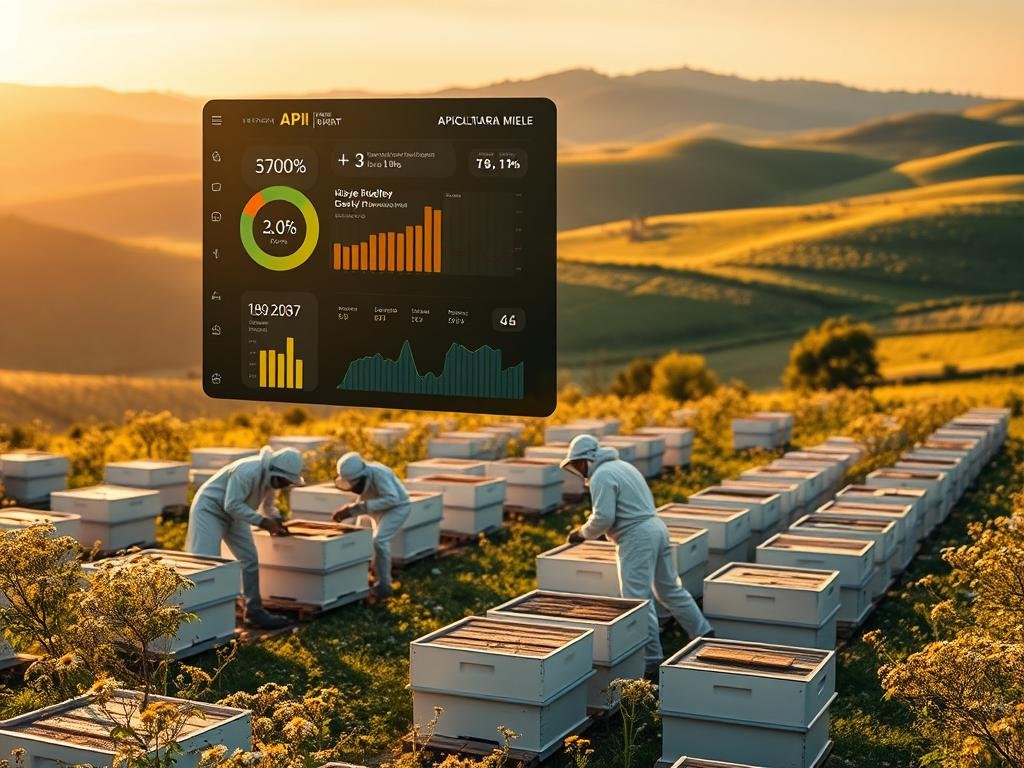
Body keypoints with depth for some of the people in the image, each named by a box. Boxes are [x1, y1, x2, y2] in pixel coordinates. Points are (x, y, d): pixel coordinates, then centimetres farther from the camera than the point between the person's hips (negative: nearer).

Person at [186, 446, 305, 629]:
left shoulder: (272, 476, -6)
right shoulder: (247, 472, -33)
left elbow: (267, 505, 9)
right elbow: (232, 505, -34)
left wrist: (276, 520, -11)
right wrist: (262, 521, -34)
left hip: (234, 514, 8)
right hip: (209, 509, -8)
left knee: (250, 559, 3)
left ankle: (254, 611, 10)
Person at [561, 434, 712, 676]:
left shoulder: (601, 477, -11)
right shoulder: (622, 466, 20)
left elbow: (603, 518, -19)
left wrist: (584, 533, -1)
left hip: (637, 538, -10)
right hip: (656, 526, 10)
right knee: (670, 589, 19)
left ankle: (652, 659, -3)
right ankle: (703, 634, 24)